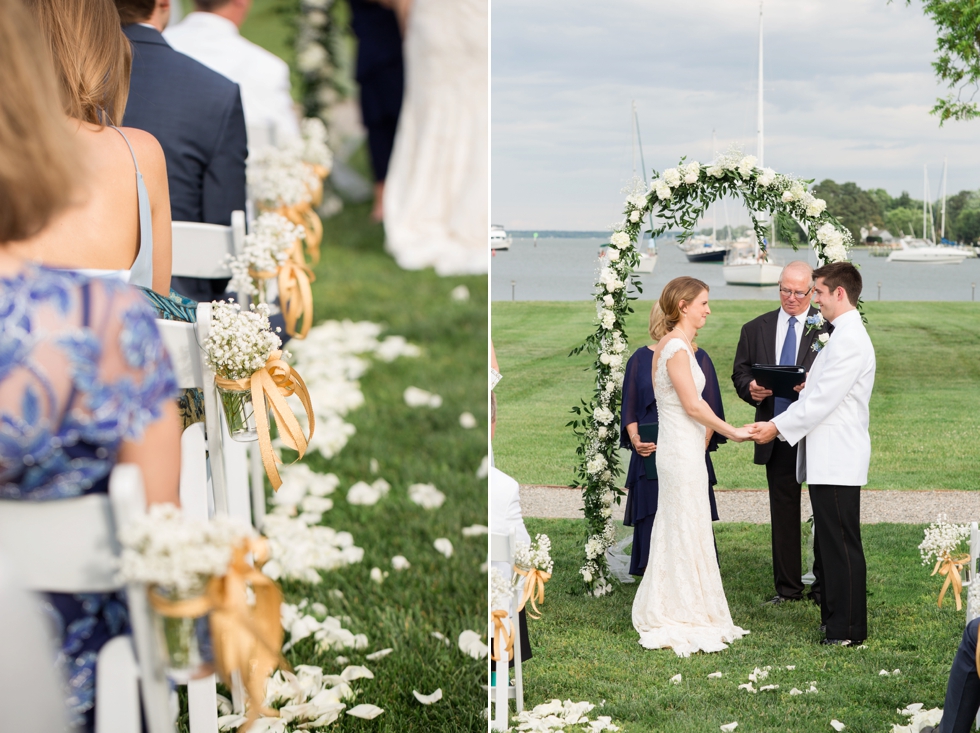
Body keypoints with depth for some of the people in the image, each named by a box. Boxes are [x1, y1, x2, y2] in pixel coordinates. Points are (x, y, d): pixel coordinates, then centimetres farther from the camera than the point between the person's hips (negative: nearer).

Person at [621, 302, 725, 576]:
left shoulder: (699, 358, 6)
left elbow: (710, 410, 5)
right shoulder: (641, 359, 7)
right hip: (651, 456, 0)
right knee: (652, 524, -1)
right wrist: (635, 439, -10)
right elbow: (629, 409, 7)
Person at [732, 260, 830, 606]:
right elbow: (739, 373, 11)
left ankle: (823, 585, 13)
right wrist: (750, 389, -11)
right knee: (783, 514, 9)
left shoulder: (828, 327, -1)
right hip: (777, 436, 3)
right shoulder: (755, 330, 10)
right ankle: (787, 587, 17)